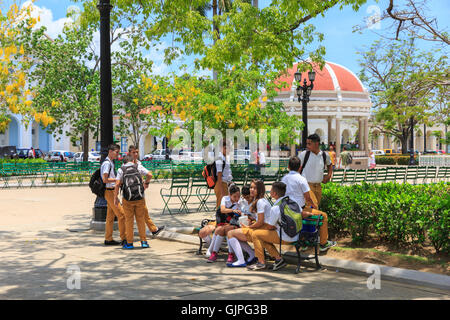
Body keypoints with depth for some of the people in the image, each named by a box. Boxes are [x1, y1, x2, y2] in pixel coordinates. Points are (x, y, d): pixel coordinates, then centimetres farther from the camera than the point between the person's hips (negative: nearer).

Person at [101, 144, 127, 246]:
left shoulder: (111, 163, 15)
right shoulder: (107, 163, -15)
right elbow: (105, 179, -21)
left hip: (112, 192, 10)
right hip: (110, 192, -10)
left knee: (110, 216, 12)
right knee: (121, 214, -9)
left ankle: (108, 239, 17)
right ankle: (124, 239, -5)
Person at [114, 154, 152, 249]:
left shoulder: (121, 170, 2)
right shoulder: (138, 167, 6)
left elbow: (117, 184, -6)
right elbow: (149, 175, -2)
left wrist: (115, 197, 0)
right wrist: (146, 183, 17)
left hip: (127, 199, -1)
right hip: (140, 198, 1)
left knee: (129, 220, 8)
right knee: (141, 219, 11)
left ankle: (129, 243, 11)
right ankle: (143, 241, 9)